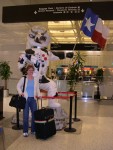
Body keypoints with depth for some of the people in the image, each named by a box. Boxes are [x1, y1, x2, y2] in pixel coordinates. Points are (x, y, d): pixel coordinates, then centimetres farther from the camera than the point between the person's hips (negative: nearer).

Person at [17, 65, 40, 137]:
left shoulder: (35, 79, 8)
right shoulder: (23, 78, -2)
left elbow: (37, 88, 13)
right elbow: (18, 86, 5)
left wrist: (38, 94, -2)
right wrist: (20, 93, -10)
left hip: (33, 99, 4)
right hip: (26, 99, -3)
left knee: (35, 114, 5)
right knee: (26, 115, 1)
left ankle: (33, 130, 20)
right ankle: (25, 131, 12)